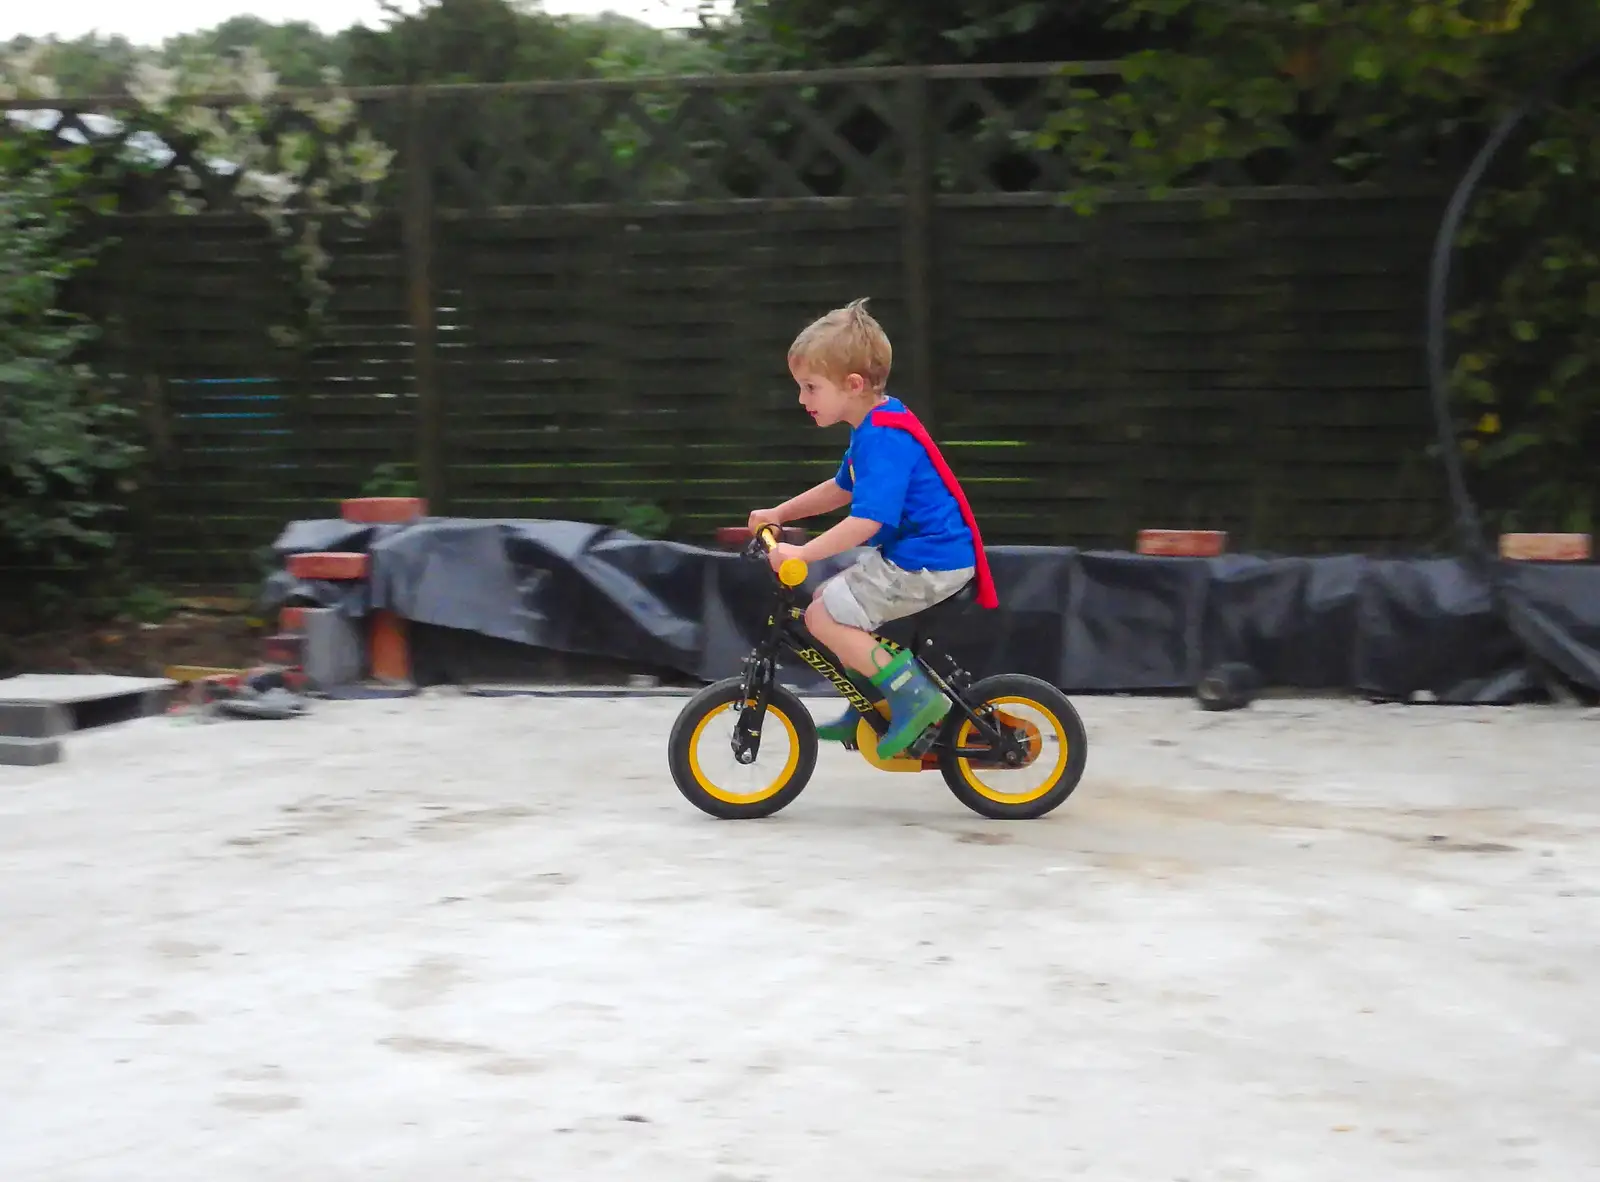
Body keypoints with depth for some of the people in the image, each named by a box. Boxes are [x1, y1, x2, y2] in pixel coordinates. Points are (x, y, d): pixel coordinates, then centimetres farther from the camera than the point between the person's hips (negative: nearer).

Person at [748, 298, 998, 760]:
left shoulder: (885, 438, -22)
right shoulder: (876, 424, 12)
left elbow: (867, 519, -32)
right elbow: (842, 488, 28)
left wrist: (802, 553, -31)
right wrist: (779, 514, 22)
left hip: (927, 563, -11)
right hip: (913, 550, 11)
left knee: (824, 616, -13)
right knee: (826, 597, 16)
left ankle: (914, 696, -11)